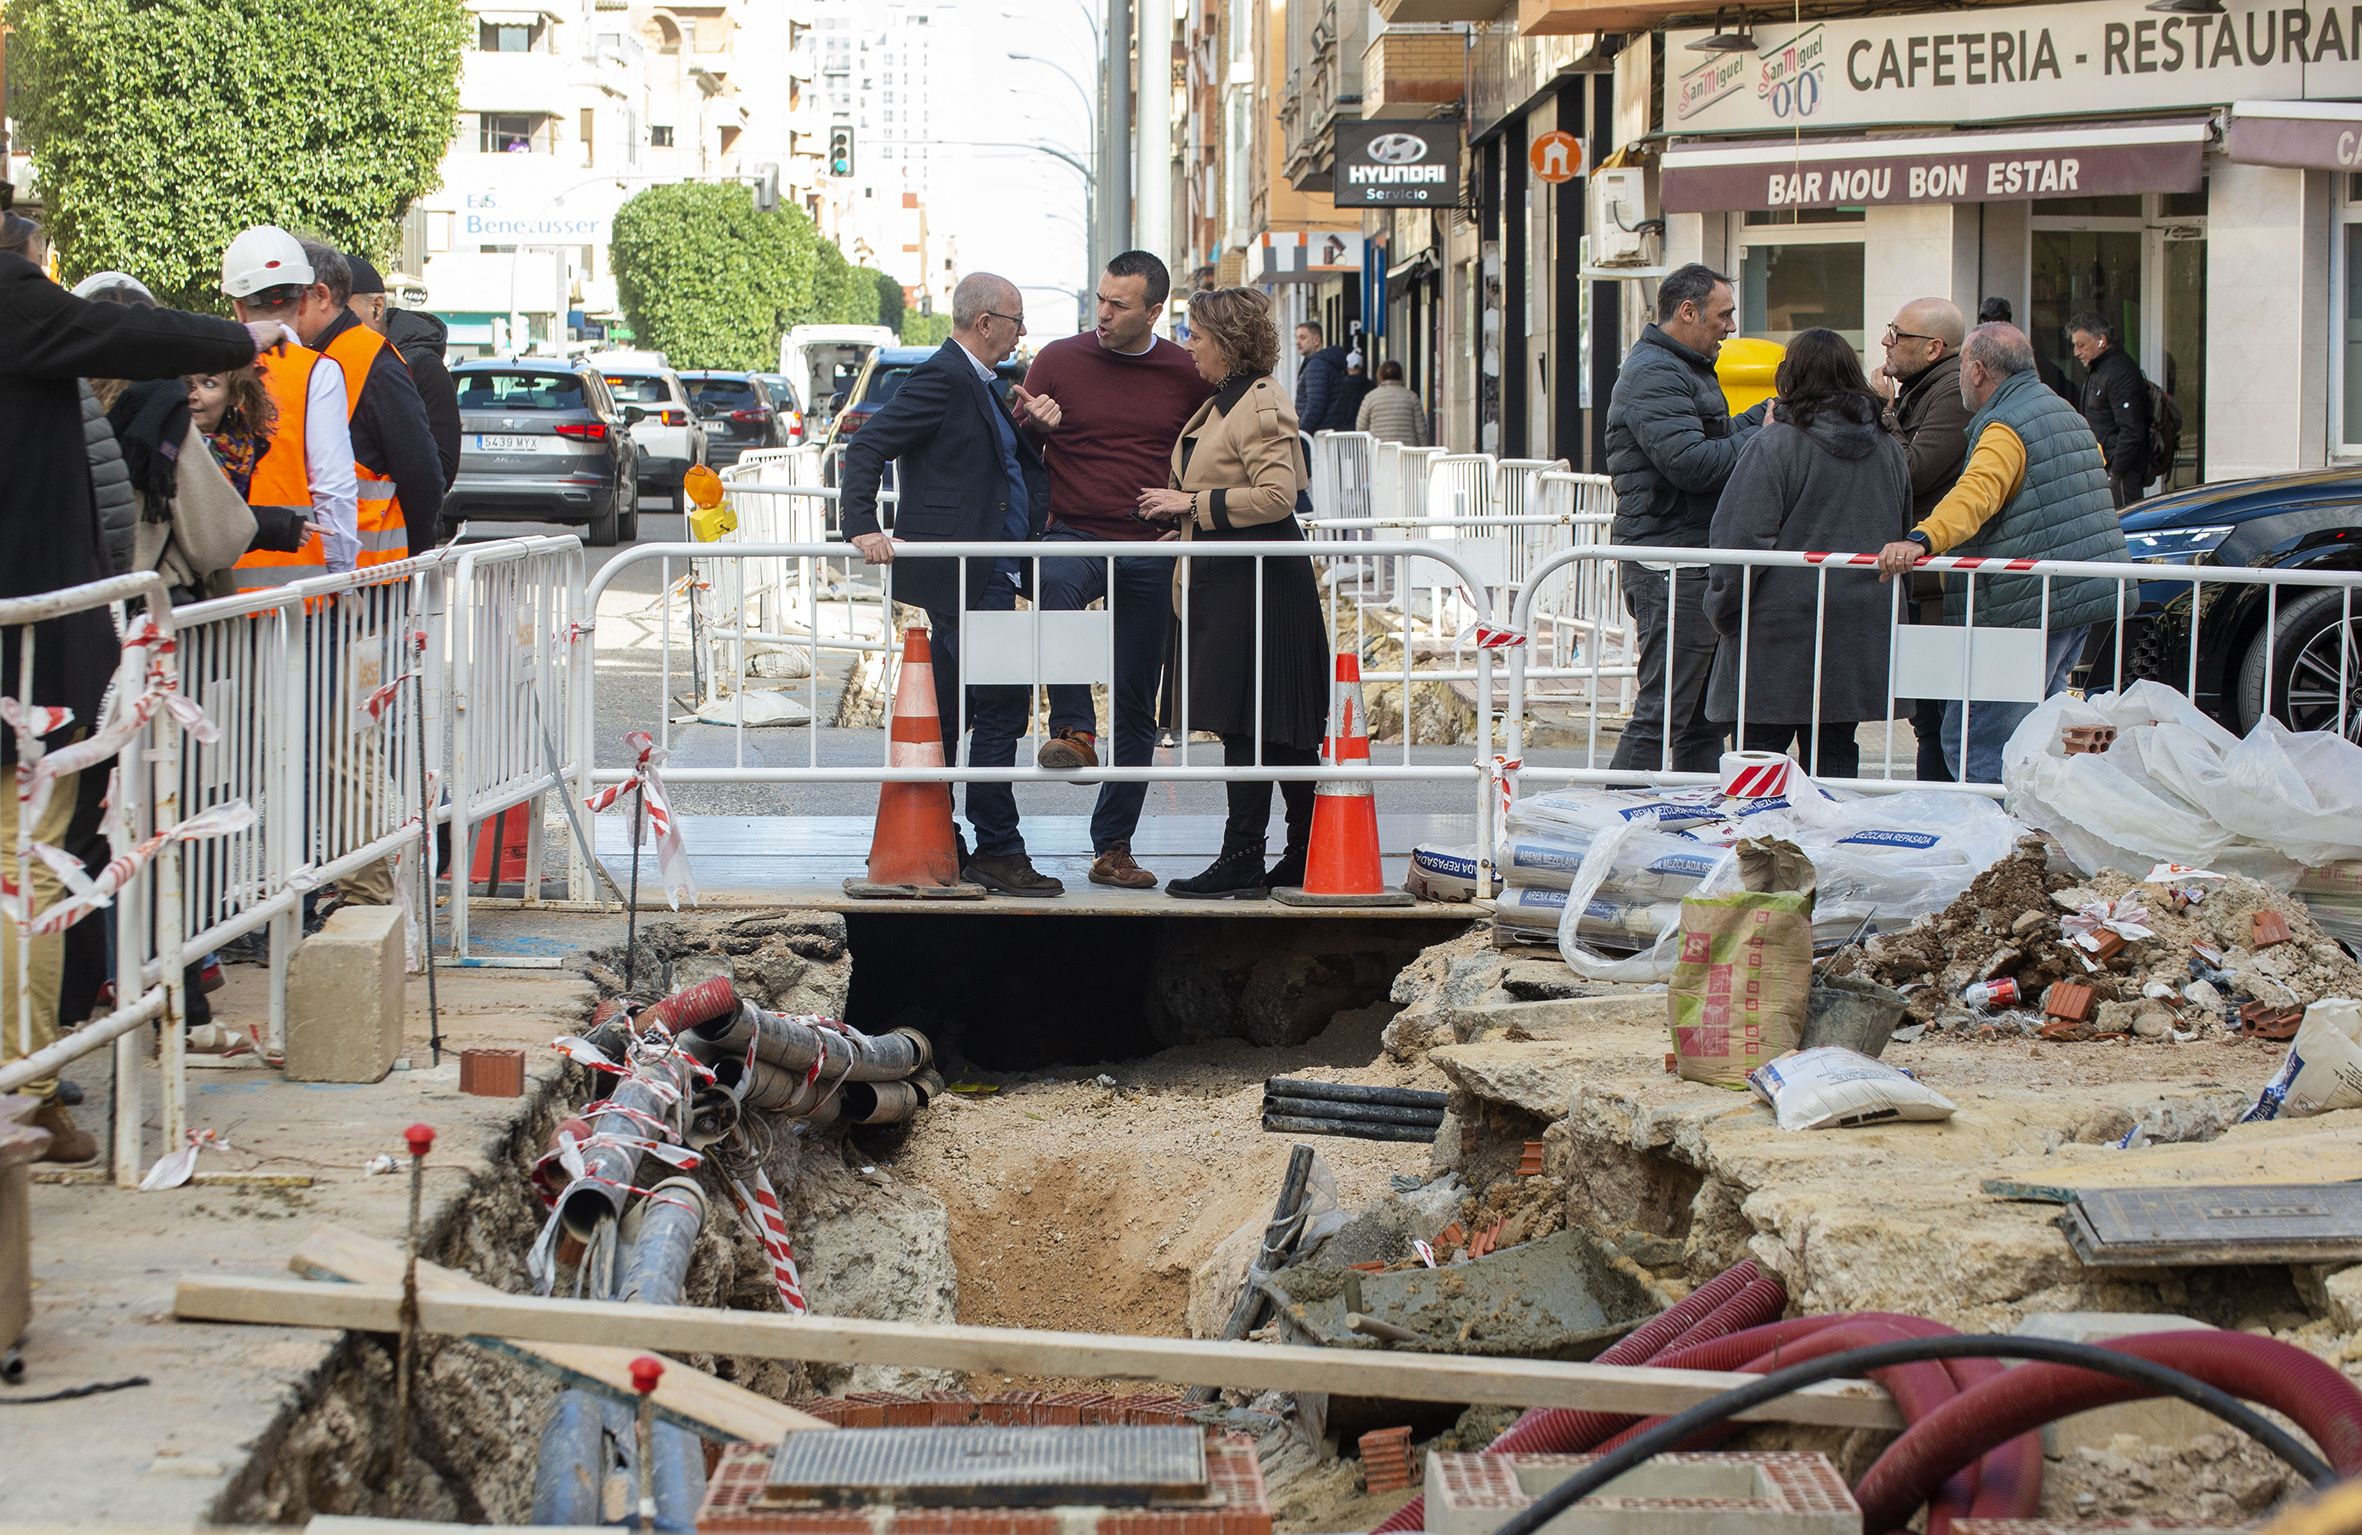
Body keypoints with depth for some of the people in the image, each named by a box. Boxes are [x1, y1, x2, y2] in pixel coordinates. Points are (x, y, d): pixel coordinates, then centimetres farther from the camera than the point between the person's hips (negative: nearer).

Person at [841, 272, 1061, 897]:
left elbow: (1014, 465, 27)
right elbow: (868, 445, -17)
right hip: (960, 574, -10)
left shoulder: (978, 385, 19)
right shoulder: (941, 378, -12)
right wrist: (862, 526, -25)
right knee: (1000, 704, -10)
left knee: (951, 712, 13)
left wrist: (1035, 423, 7)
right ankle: (997, 850, -7)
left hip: (986, 575, 10)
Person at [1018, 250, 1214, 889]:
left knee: (1137, 703, 5)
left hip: (1151, 552, 2)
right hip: (1074, 534, -2)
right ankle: (1074, 731, -35)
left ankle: (1113, 847, 14)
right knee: (1055, 587, -40)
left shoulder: (1188, 375, 4)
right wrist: (1032, 423, -12)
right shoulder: (1058, 361, 3)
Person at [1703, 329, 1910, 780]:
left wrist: (1725, 612, -3)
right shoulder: (1889, 450, 9)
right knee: (1834, 755, 10)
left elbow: (1741, 540, -14)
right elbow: (1903, 535, 19)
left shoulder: (1773, 445, -11)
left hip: (1780, 628, -6)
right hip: (1861, 634, 6)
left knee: (1762, 752, 0)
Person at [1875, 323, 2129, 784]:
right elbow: (2097, 461, 39)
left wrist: (1921, 539, -49)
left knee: (1971, 745, -9)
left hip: (2029, 606, -10)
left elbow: (1977, 493, -34)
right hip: (2082, 602, 10)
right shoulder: (2065, 414, 17)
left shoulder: (2005, 429, -14)